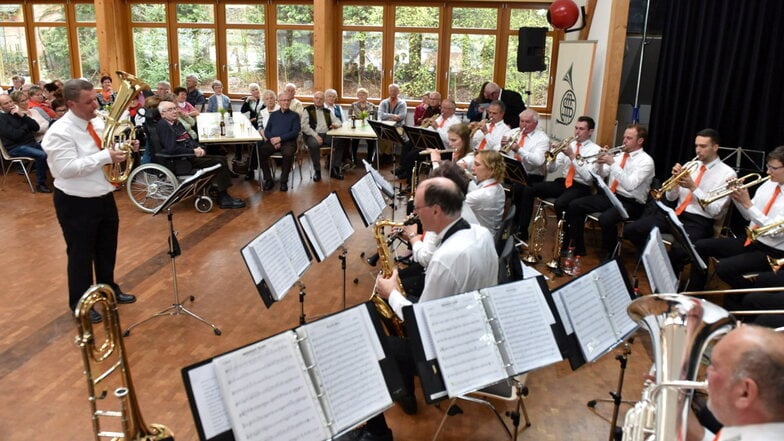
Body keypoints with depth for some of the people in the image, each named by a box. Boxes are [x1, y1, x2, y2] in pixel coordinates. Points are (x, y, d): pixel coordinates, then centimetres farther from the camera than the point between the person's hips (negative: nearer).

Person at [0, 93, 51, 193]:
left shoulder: (19, 113, 13)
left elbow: (36, 127, 4)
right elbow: (15, 135, -17)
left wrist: (23, 116, -7)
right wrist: (27, 125, -1)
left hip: (31, 143, 6)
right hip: (16, 147, -6)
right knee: (42, 155, -30)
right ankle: (41, 184, -20)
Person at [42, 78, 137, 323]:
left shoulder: (99, 122, 4)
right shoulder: (60, 132, -20)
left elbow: (110, 149, 16)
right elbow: (67, 168, -28)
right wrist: (105, 157, -29)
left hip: (104, 197, 7)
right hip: (76, 203, -7)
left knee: (107, 249, 22)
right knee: (81, 254, 8)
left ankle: (109, 289, 43)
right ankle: (80, 303, 26)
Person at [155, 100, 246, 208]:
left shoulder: (177, 123, 17)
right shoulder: (163, 126, -11)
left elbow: (190, 140, 23)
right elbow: (171, 149, -22)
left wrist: (199, 148, 1)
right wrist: (193, 151, -17)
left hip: (191, 154, 10)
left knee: (222, 159, -2)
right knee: (219, 163, -18)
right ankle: (223, 199, -12)